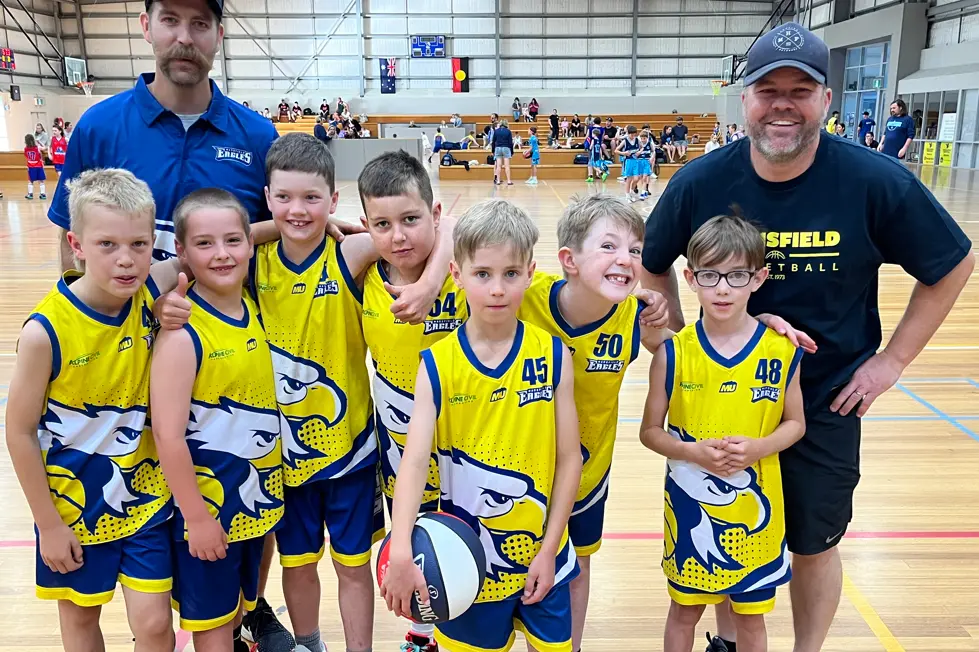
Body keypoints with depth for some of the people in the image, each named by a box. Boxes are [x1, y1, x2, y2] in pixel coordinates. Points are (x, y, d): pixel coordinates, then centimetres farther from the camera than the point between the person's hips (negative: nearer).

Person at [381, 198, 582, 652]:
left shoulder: (553, 356, -8)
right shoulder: (437, 365, -11)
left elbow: (569, 457, -4)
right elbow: (415, 460, -19)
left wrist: (548, 549, -5)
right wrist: (401, 554, -30)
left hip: (540, 554, 1)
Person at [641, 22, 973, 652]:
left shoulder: (877, 183, -17)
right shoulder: (700, 183, -14)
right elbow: (654, 264, 4)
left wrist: (892, 360, -6)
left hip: (826, 405, -1)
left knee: (814, 546, 14)